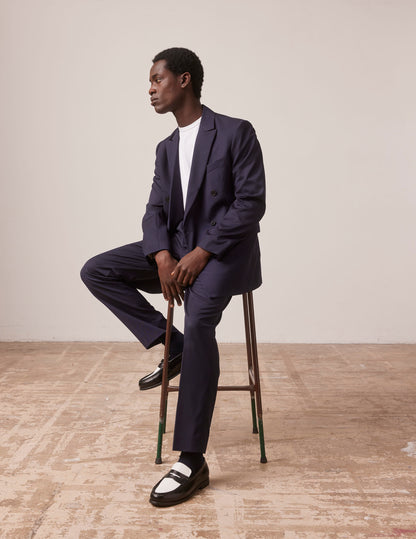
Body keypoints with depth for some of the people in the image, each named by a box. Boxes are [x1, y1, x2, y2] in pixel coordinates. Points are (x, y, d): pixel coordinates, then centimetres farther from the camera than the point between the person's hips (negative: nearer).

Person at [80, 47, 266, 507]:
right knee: (96, 271, -10)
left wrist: (201, 254, -21)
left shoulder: (236, 133, -4)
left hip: (225, 249, -7)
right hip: (176, 248, 7)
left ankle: (191, 462, -27)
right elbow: (156, 210, 8)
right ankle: (171, 347, -4)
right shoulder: (167, 149, 16)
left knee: (199, 319, -33)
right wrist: (163, 257, -13)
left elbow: (250, 204, -12)